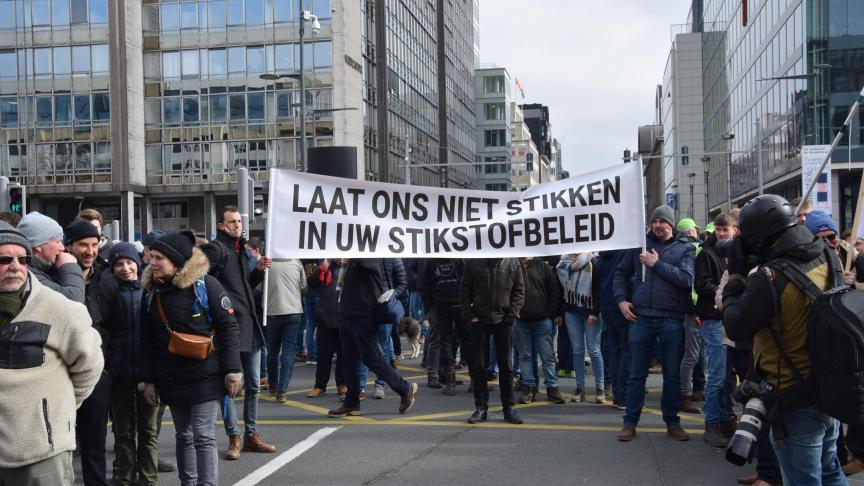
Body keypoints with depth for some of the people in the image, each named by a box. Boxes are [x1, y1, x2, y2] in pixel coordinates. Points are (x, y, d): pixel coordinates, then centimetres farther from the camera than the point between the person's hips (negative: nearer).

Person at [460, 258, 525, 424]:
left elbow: (519, 291, 3)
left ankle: (509, 407, 16)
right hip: (478, 320, 0)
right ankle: (481, 406, 14)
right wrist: (469, 315, -5)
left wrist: (512, 314, -7)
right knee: (477, 366, 3)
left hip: (504, 321, 0)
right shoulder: (473, 262, 0)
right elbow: (464, 291, 3)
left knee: (505, 365, 7)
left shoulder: (513, 262, 1)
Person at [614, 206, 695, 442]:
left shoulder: (685, 248, 3)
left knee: (672, 374, 9)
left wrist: (657, 264, -12)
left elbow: (686, 279, -12)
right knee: (637, 374, 6)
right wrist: (621, 299, 2)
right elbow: (622, 272, 15)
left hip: (671, 319, -1)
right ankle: (630, 422, 14)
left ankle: (672, 421, 22)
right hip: (641, 317, 1)